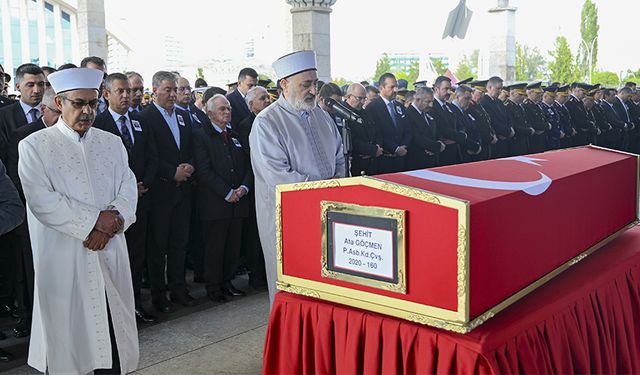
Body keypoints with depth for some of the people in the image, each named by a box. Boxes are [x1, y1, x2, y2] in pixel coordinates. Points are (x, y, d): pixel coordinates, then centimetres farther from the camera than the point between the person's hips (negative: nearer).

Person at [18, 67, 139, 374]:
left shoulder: (112, 143, 13)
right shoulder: (35, 145, 0)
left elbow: (128, 189, 6)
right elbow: (41, 200, -11)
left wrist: (113, 221, -14)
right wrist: (95, 220, -14)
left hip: (110, 256, 3)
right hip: (63, 260, -3)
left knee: (114, 333, 6)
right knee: (67, 335, 5)